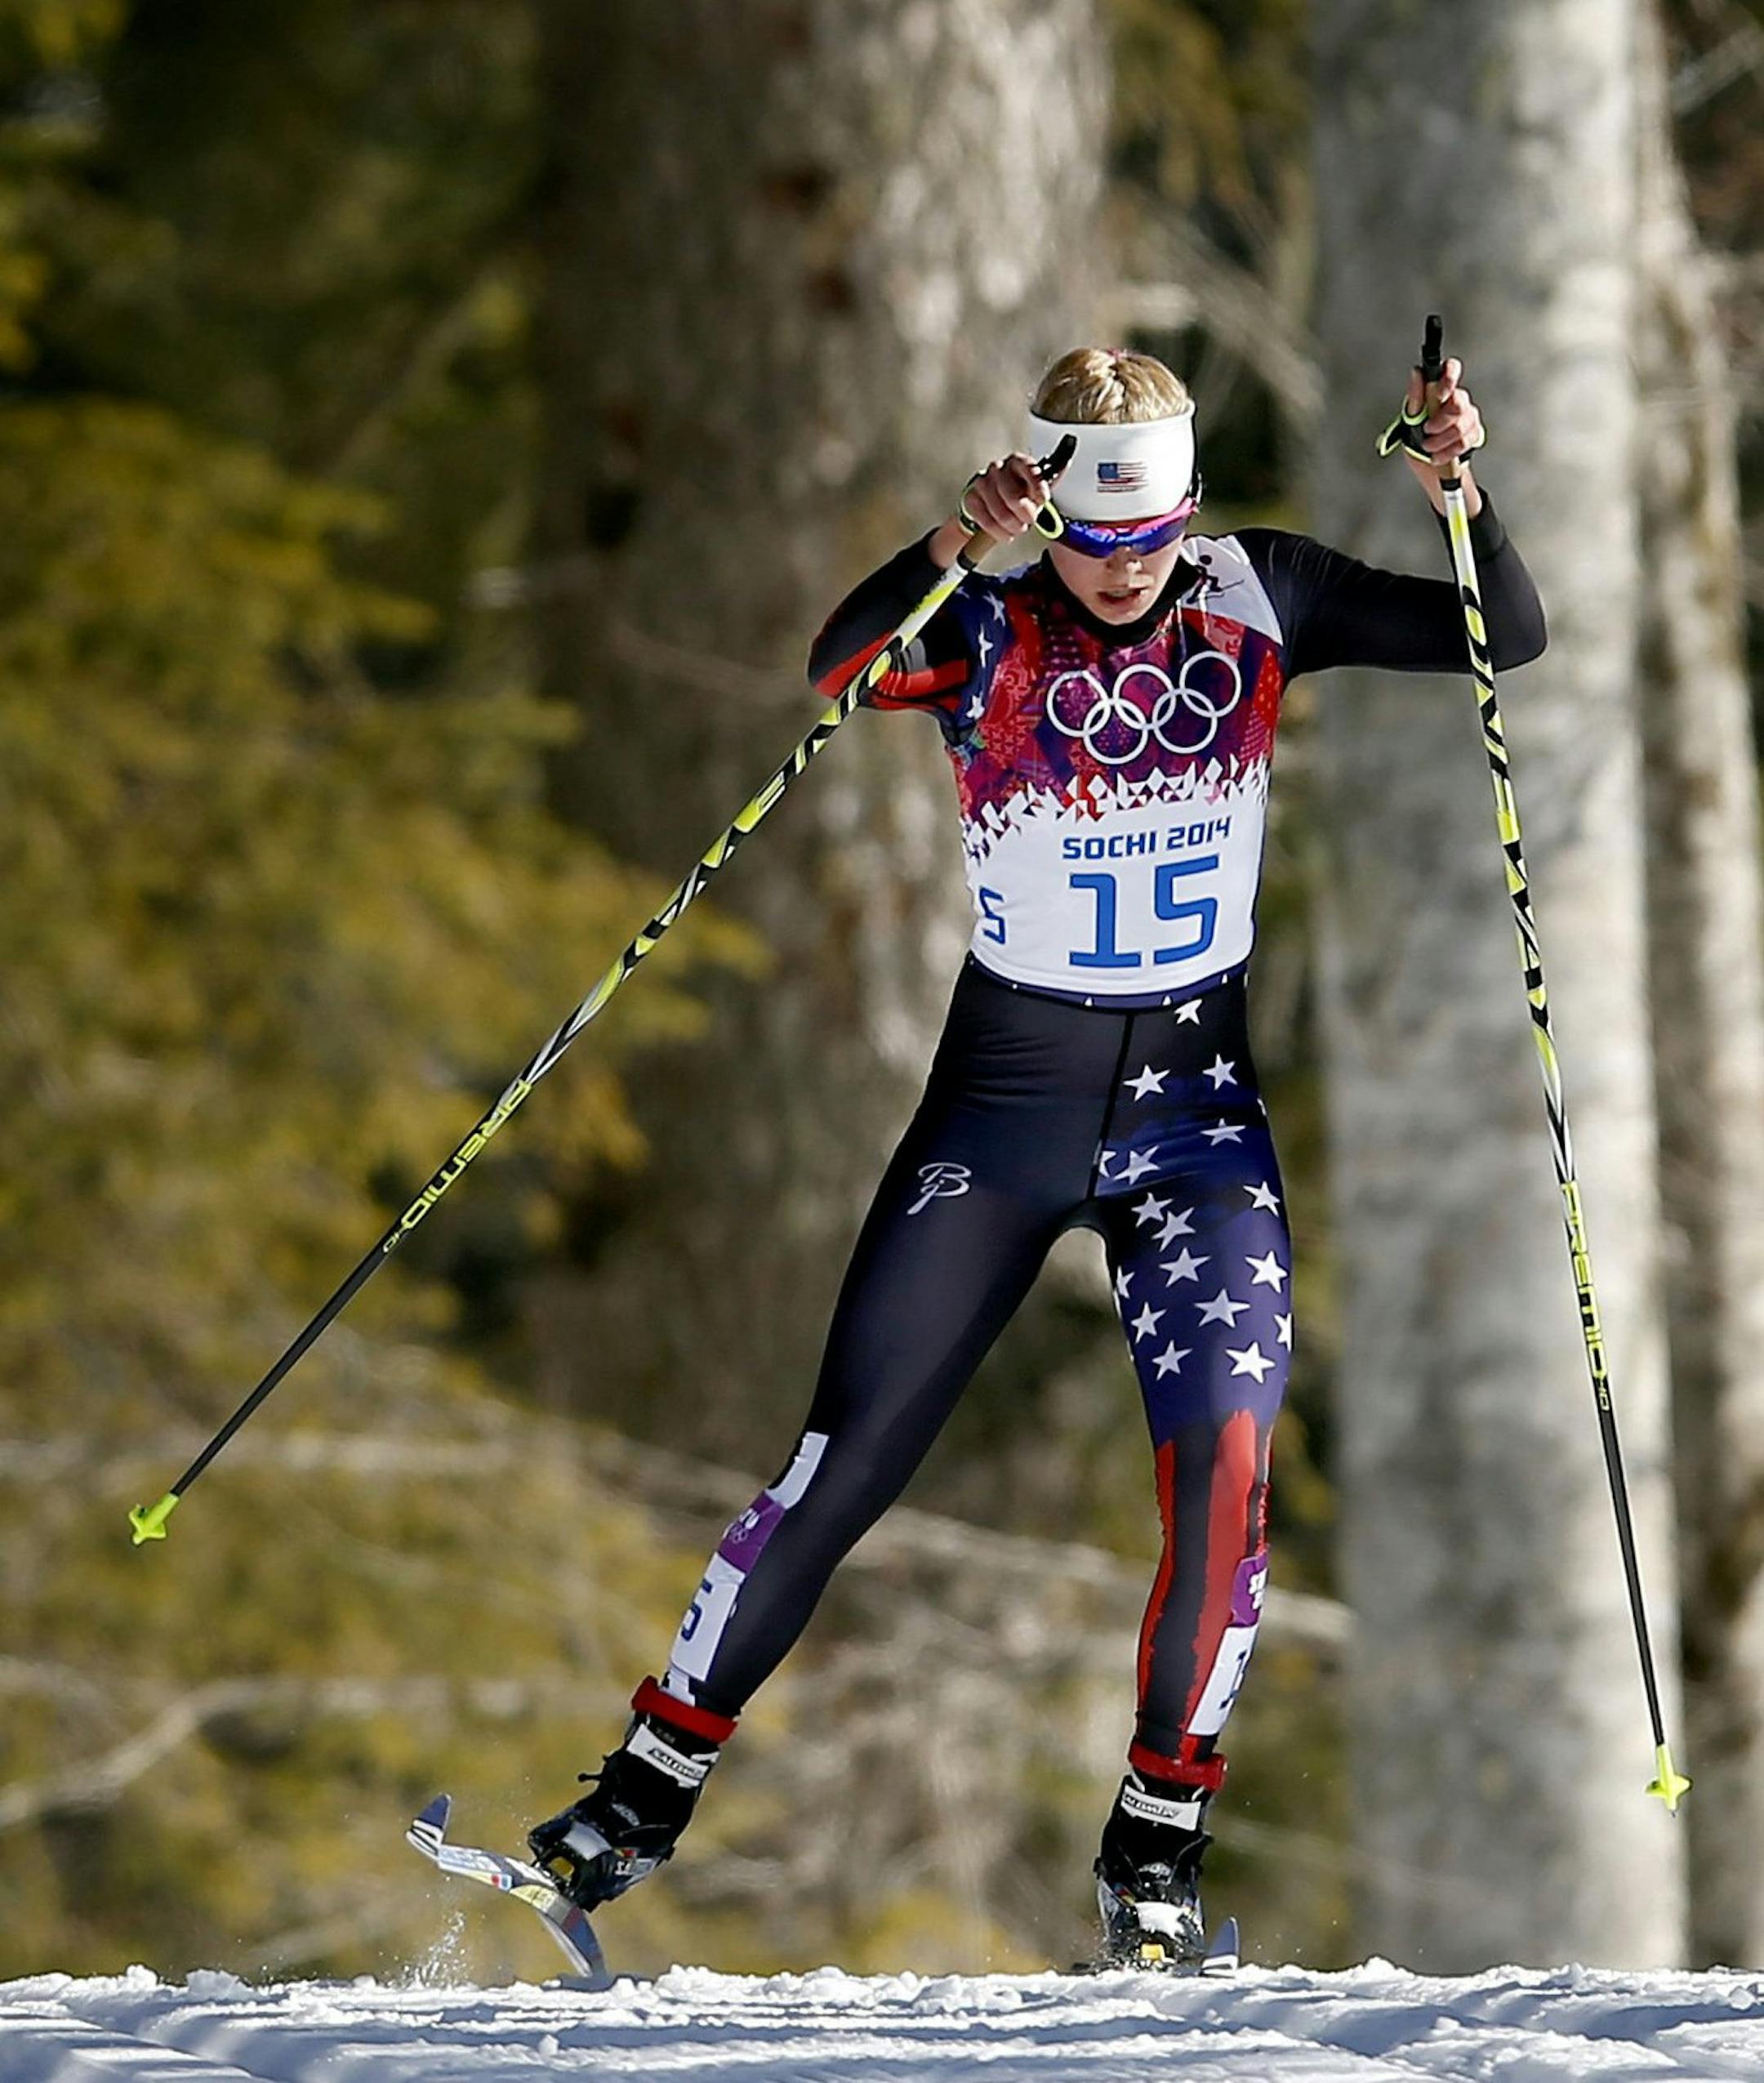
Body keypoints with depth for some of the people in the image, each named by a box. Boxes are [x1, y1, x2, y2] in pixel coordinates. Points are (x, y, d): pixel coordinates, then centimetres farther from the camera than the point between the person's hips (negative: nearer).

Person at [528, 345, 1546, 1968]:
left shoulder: (1256, 599, -3)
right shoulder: (986, 633, -11)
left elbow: (1506, 636, -5)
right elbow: (837, 671, -31)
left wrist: (1461, 491, -24)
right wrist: (954, 547, -47)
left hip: (1197, 1112, 1)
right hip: (1005, 1101, -1)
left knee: (1225, 1461, -16)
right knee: (846, 1462, -2)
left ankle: (1156, 1848, -2)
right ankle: (652, 1787, 11)